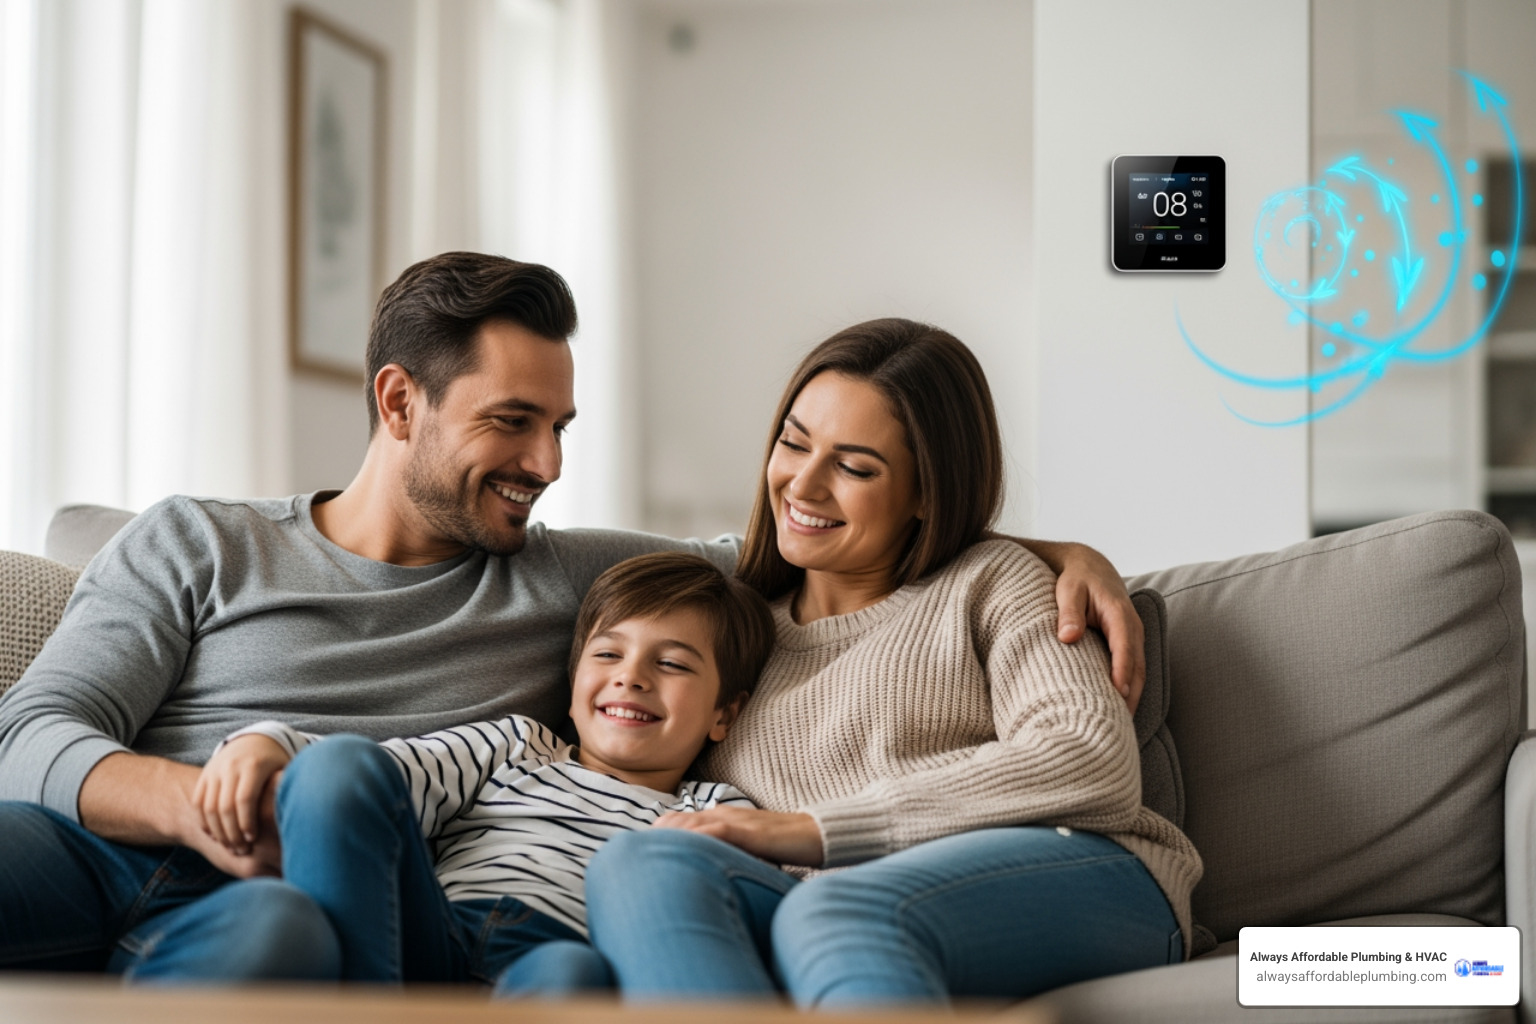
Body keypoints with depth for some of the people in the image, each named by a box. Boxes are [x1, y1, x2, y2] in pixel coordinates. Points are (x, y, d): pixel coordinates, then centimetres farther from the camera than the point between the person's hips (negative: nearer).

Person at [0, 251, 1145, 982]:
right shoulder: (193, 543, 19)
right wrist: (195, 804, -14)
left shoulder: (576, 579, 23)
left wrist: (1061, 550, 12)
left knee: (276, 928, -40)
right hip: (101, 850, 0)